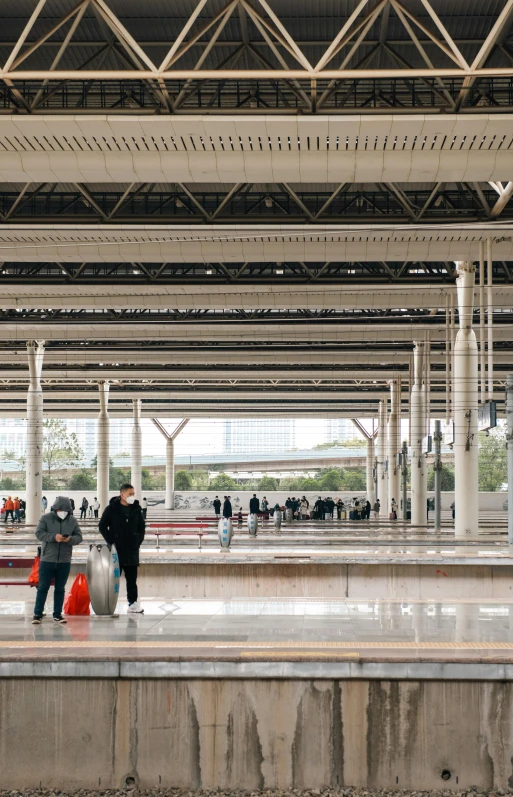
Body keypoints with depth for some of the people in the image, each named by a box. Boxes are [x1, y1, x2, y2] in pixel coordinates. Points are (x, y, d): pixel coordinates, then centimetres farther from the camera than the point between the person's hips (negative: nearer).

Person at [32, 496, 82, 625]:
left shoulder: (72, 521, 5)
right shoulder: (45, 518, -2)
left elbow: (79, 537, 3)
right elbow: (39, 533, -11)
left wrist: (70, 539, -20)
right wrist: (54, 537, -26)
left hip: (65, 561, 2)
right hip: (47, 560, -2)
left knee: (60, 589, 8)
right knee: (43, 587, 1)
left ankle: (57, 614, 16)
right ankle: (37, 614, 7)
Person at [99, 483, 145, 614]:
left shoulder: (136, 509, 7)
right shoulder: (111, 509, -5)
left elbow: (141, 527, 16)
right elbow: (102, 526, -3)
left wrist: (139, 541, 5)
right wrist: (111, 541, -8)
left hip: (132, 550, 4)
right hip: (116, 549, -4)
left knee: (132, 578, 8)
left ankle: (133, 603, 12)